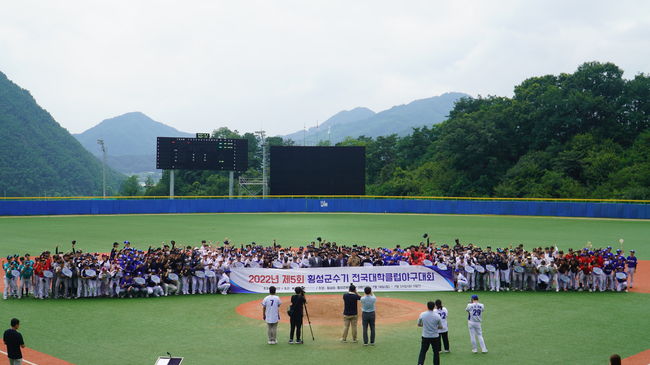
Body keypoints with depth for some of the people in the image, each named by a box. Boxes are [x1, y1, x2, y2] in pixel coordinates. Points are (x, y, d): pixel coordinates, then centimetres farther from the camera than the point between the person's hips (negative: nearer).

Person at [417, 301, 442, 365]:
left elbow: (418, 324, 3)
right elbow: (440, 327, -2)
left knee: (423, 351, 7)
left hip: (425, 336, 1)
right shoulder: (437, 316, -11)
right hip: (435, 337, -1)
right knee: (436, 352, 14)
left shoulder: (422, 314, -9)